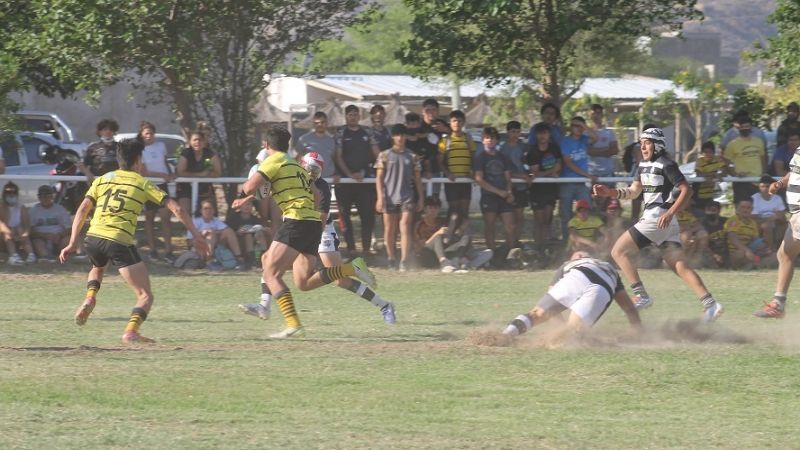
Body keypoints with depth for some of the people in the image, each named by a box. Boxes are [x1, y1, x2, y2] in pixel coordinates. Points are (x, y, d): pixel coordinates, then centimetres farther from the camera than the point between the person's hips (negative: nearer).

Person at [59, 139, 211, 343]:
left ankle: (90, 298, 12)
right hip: (120, 241, -4)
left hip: (93, 237, 4)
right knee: (145, 296, 2)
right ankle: (131, 331, -22)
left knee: (98, 267, 40)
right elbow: (176, 209, 6)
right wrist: (196, 237, 11)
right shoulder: (143, 184, 11)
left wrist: (72, 243, 9)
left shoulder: (101, 180, 19)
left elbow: (82, 210, 9)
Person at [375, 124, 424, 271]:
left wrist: (420, 198, 8)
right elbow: (379, 178, 3)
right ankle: (391, 259, 18)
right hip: (389, 197, 0)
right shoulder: (385, 155, 5)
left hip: (407, 197, 0)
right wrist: (380, 197, -6)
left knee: (405, 228, -11)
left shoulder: (412, 157, 9)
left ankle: (404, 261, -18)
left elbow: (417, 179, 12)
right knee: (389, 229, 5)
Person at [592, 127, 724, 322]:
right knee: (680, 266, 0)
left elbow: (686, 190, -14)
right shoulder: (644, 165, 18)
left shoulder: (666, 165, -10)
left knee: (619, 252, -6)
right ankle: (710, 304, -10)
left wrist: (670, 213, -23)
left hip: (658, 217, -9)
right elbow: (633, 191, 21)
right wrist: (610, 192, 5)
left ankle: (641, 296, -9)